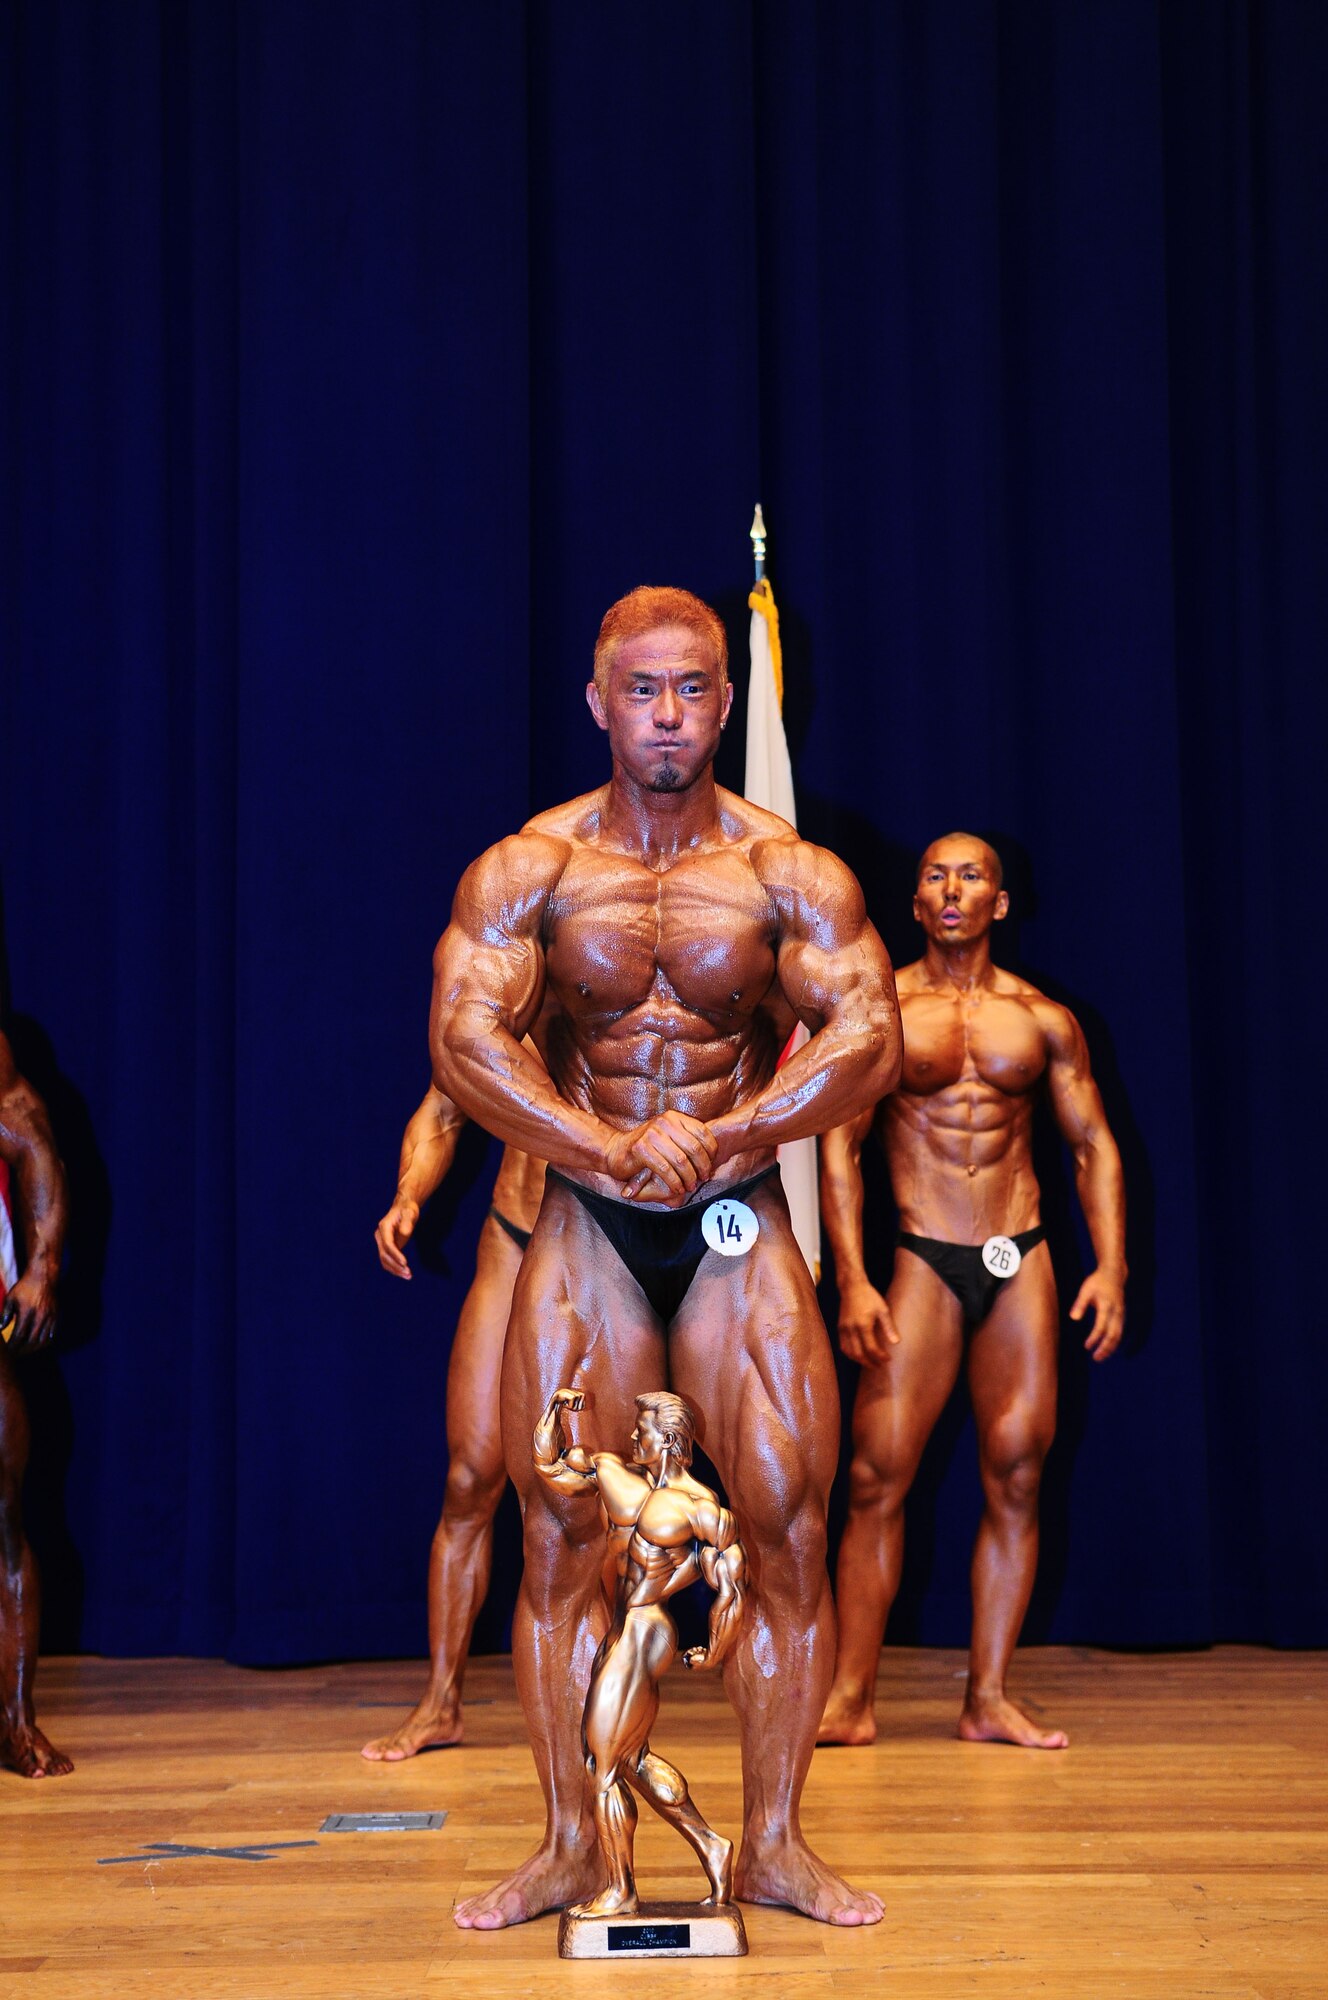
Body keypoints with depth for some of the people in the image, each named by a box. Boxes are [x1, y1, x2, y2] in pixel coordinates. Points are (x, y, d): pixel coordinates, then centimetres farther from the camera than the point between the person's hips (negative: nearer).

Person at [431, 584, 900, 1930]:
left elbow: (868, 1040, -11)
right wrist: (615, 1152, -21)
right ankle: (568, 1846, 11)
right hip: (585, 1224, 0)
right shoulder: (527, 870, -2)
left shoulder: (791, 874, -2)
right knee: (559, 1536, -1)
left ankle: (774, 1844, 10)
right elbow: (462, 1038, -12)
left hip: (739, 1222, 0)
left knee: (787, 1530, -3)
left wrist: (713, 1140, -21)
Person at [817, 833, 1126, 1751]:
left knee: (1015, 1479, 2)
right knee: (879, 1478, -7)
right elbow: (839, 1148, 0)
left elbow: (1095, 1144, 10)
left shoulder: (1043, 1018, 9)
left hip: (1022, 1262, 2)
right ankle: (852, 1699, 0)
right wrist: (852, 1280, -9)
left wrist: (1111, 1267, -1)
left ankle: (989, 1699, 10)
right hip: (924, 1263, -2)